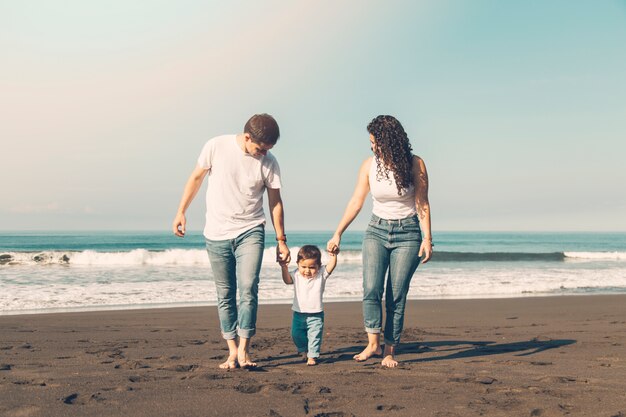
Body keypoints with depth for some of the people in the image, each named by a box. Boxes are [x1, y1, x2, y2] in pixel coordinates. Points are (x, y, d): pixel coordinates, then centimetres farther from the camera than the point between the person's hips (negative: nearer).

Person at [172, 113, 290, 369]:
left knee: (248, 288, -15)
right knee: (225, 295, 4)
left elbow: (275, 202, 4)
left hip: (250, 232, 0)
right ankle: (232, 351, 12)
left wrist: (281, 240, 5)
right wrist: (181, 211, 6)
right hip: (217, 234, 0)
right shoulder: (216, 147, -8)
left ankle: (243, 350, -7)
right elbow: (196, 178, 6)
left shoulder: (269, 163, -5)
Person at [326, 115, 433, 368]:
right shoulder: (369, 165, -2)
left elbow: (422, 204, -3)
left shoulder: (415, 164, -9)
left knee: (397, 296, -5)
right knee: (371, 289, -15)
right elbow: (356, 203, 3)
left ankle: (390, 351, 3)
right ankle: (373, 344, -10)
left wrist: (427, 238, -9)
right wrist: (338, 234, 2)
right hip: (377, 230, 2)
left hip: (407, 233, -2)